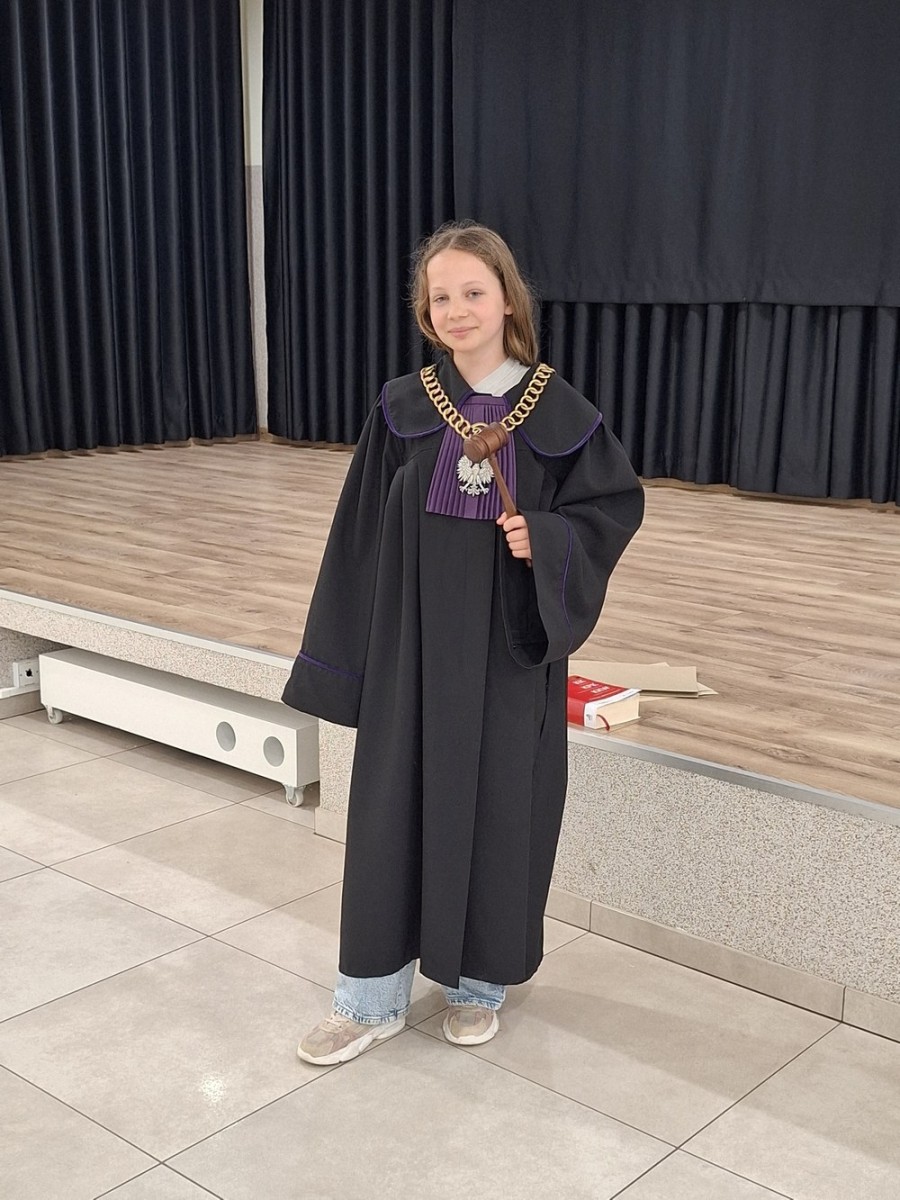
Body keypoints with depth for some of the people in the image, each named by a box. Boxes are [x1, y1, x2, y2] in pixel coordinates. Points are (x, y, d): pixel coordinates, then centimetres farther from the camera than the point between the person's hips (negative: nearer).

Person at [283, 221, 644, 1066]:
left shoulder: (559, 413, -5)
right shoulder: (402, 409, -1)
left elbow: (616, 504, 1)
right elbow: (363, 534, 1)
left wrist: (549, 540, -18)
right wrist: (347, 645, 0)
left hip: (510, 649, -1)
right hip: (413, 643, 1)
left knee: (499, 809, 8)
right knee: (393, 807, 5)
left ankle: (480, 981, 30)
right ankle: (372, 998, 20)